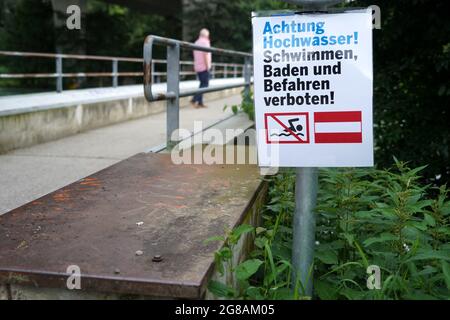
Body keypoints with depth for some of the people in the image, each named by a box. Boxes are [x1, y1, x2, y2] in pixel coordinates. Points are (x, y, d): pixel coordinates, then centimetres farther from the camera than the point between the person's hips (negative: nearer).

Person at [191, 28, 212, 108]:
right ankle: (195, 99, -18)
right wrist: (208, 66, -15)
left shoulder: (196, 42, 16)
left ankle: (200, 102, 8)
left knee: (203, 84, 13)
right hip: (204, 67, -8)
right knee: (205, 84, -6)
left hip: (197, 67, 8)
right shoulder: (205, 42, -9)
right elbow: (206, 55, -17)